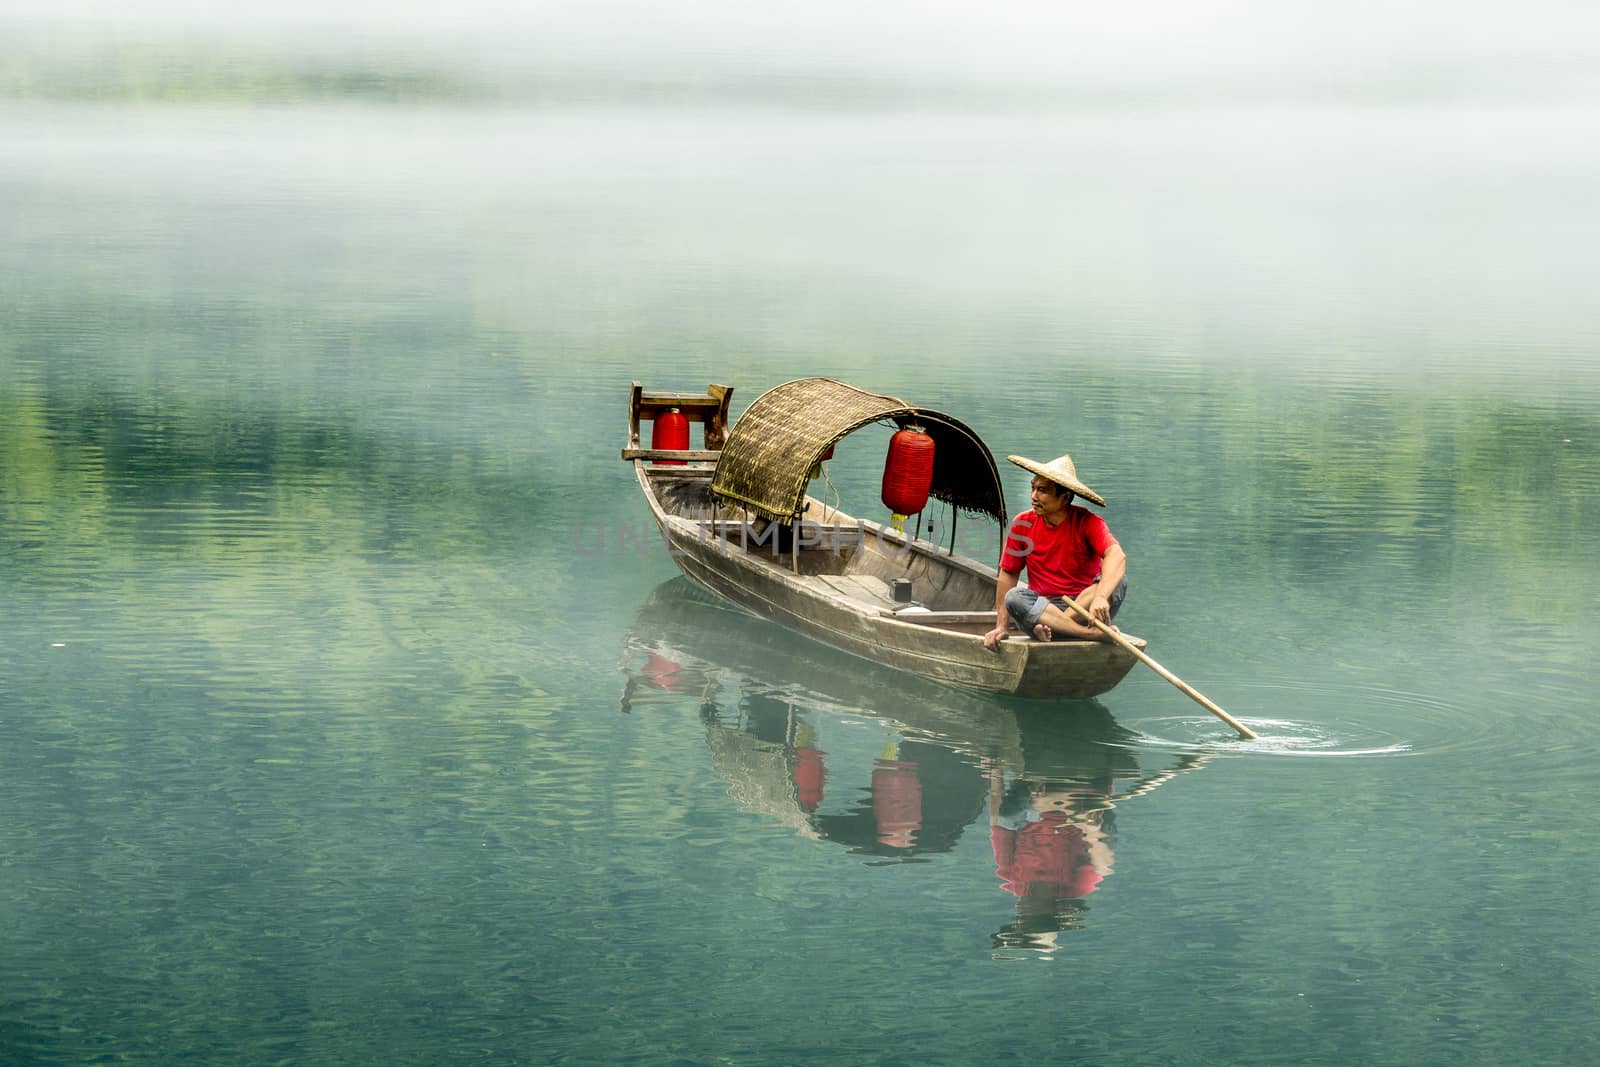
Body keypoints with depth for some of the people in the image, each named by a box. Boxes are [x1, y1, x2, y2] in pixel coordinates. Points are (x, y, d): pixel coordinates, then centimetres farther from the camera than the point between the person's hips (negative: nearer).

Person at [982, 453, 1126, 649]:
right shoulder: (1022, 524, -2)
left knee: (1117, 580, -27)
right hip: (1043, 607, 2)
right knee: (1014, 597, -29)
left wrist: (1100, 597, -45)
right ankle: (1094, 634, -37)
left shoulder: (1087, 522, -10)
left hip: (1083, 606, -2)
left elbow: (1117, 556, -27)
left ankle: (1050, 627, -34)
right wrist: (1001, 627, -1)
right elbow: (1008, 575, 5)